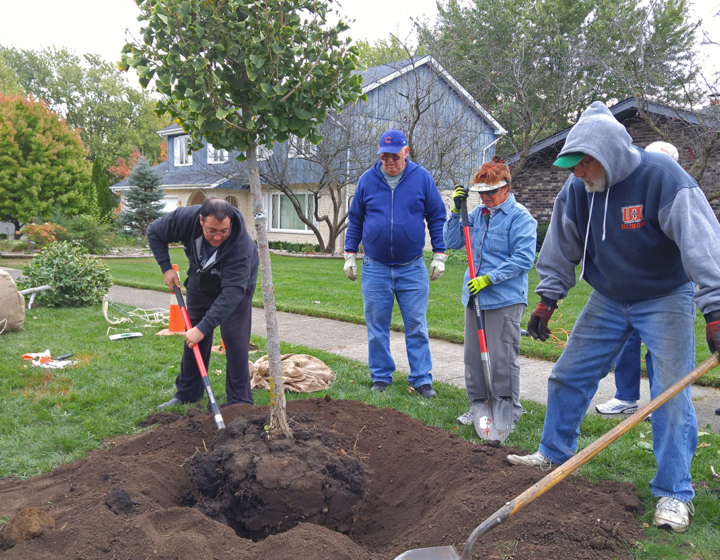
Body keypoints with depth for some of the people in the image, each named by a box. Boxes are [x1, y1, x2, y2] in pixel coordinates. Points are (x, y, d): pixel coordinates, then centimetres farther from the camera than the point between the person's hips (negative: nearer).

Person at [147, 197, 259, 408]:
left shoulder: (241, 244, -41)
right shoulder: (185, 218, -31)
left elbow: (232, 291, -43)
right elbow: (154, 233, -10)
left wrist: (203, 327, -46)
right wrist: (166, 268, -17)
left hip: (237, 282, -4)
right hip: (200, 283, 4)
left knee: (235, 340, -12)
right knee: (193, 338, 9)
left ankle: (239, 401, -1)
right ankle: (187, 394, 24)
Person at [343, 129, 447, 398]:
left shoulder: (422, 178, 0)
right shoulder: (367, 179, 3)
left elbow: (437, 218, 5)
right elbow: (355, 219, 12)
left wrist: (439, 255, 1)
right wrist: (350, 254, 8)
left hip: (412, 269, -1)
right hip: (375, 268, 2)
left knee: (416, 326, 3)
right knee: (377, 328, 8)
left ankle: (422, 379, 12)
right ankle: (381, 377, 20)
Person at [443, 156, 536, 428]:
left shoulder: (520, 217, -7)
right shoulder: (477, 214, 13)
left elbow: (523, 259, -14)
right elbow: (452, 242, 15)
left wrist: (489, 278, -18)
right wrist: (457, 211, 3)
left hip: (505, 300, -7)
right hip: (474, 296, 7)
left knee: (502, 359, -2)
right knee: (473, 355, 13)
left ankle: (509, 412, 12)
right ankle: (478, 405, 26)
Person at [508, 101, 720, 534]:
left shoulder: (662, 178, -24)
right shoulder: (576, 190, -8)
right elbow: (562, 249, 5)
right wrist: (548, 300, 6)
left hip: (665, 299, -5)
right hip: (608, 300, 5)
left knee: (671, 396, -7)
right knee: (568, 376, 8)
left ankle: (675, 493, 8)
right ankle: (554, 454, 29)